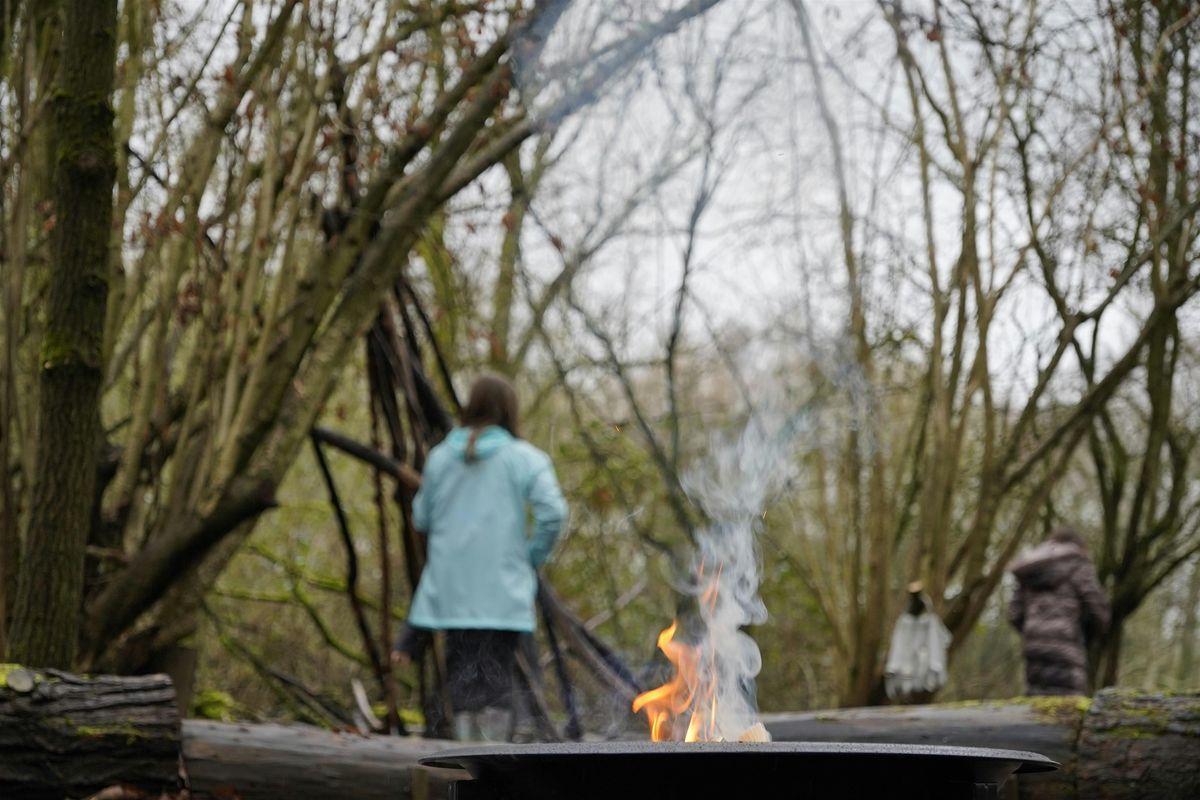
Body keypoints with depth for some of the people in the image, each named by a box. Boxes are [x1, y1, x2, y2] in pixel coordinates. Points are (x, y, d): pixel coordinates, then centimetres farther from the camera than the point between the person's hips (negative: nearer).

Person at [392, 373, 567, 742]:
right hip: (503, 588, -2)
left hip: (452, 585, 3)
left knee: (462, 668, 7)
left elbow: (421, 518, 13)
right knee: (497, 670, 1)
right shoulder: (526, 459, -3)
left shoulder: (440, 456, 7)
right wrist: (533, 556, -1)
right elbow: (553, 513, -15)